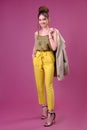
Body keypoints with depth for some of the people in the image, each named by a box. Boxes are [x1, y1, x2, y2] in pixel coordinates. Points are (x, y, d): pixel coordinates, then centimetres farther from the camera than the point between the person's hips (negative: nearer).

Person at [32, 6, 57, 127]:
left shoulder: (53, 31, -2)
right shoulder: (37, 33, 10)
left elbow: (54, 47, -13)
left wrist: (50, 35, -13)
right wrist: (33, 55, 9)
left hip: (48, 59, -5)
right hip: (38, 59, 5)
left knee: (48, 85, -12)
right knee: (39, 85, 8)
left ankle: (51, 113, -8)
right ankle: (44, 108, 25)